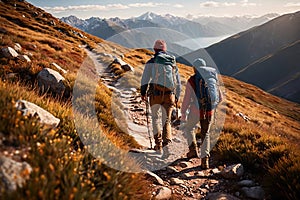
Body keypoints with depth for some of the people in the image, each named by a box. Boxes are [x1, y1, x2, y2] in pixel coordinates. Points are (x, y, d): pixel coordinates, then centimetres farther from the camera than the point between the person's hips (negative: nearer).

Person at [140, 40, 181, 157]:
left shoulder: (152, 62, 6)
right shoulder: (173, 63, 18)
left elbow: (145, 78, -5)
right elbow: (178, 83, 21)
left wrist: (143, 92, 0)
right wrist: (176, 97, 28)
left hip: (156, 93, -3)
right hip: (169, 94, 3)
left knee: (155, 118, 12)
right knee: (166, 121, 11)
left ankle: (159, 144, 4)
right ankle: (167, 143, -7)